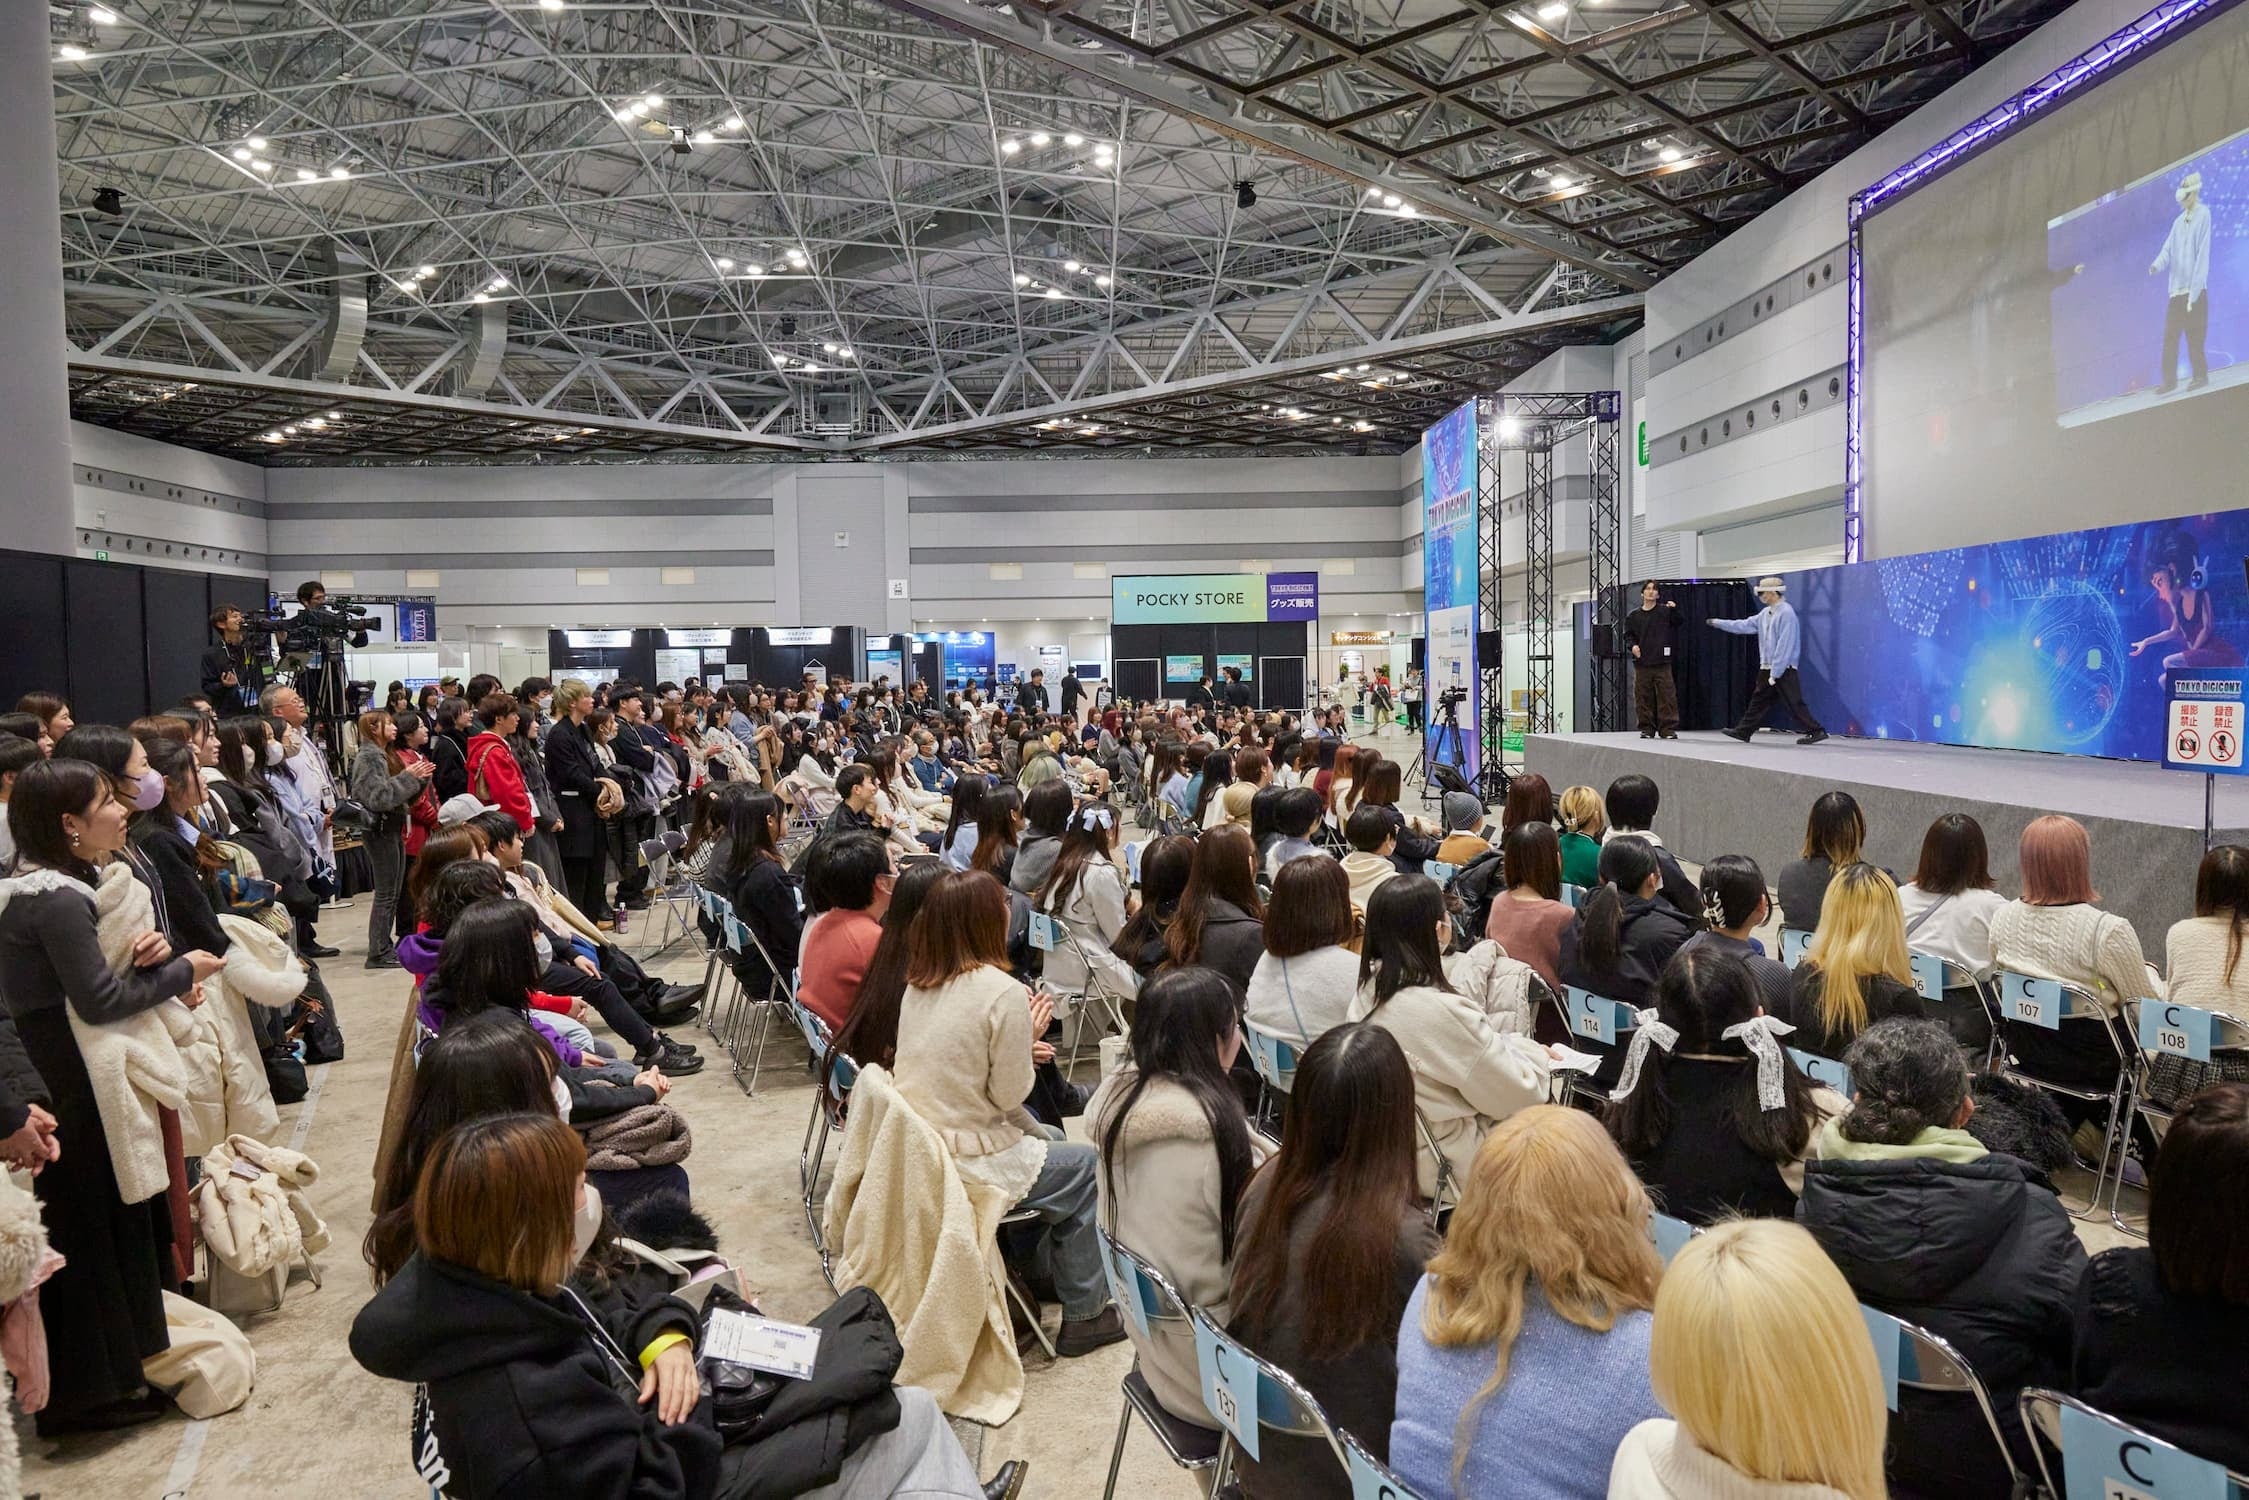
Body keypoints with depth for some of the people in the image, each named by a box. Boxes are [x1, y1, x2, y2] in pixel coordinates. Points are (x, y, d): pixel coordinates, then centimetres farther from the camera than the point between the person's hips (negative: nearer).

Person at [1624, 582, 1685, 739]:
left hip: (1662, 662, -1)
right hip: (1642, 663, 2)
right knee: (1643, 697, 3)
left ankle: (1668, 729, 2)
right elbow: (1628, 635, 13)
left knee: (1667, 695, -3)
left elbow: (1680, 625, 0)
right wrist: (1633, 645, -5)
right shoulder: (1634, 616, 8)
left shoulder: (1665, 611, 4)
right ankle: (1647, 728, 11)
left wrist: (1674, 610, -14)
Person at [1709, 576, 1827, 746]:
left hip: (1784, 670, -9)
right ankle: (1744, 731, 18)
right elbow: (1745, 625, 19)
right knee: (1759, 700, 13)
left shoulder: (1786, 613, -16)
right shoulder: (1766, 613, 11)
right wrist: (1719, 623, 18)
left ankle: (1816, 732, -2)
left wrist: (1775, 673, -19)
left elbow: (1784, 646, -20)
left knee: (1794, 703, -8)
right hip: (1767, 669, 9)